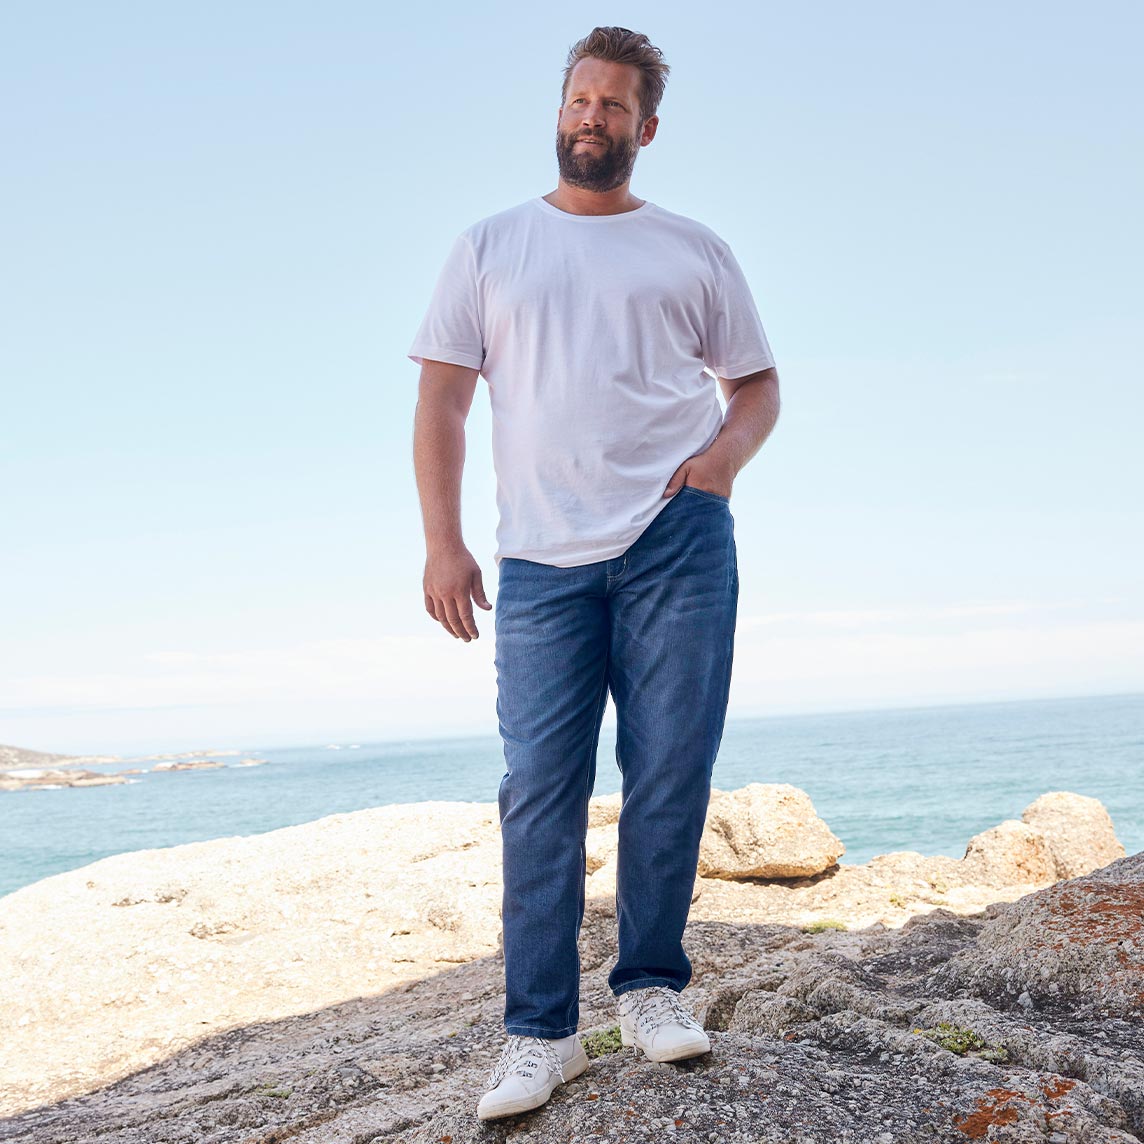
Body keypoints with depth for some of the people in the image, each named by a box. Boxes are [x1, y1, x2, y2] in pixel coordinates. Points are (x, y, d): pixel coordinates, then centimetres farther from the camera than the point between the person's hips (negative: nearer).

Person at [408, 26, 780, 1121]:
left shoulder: (694, 250, 15)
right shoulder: (490, 245, 15)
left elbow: (757, 382, 18)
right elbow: (441, 399, 9)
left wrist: (730, 448, -5)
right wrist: (441, 541, -2)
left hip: (676, 539, 0)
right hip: (541, 556, 0)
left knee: (669, 776, 0)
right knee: (540, 788, -4)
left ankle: (650, 988, 16)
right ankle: (539, 1032, 1)